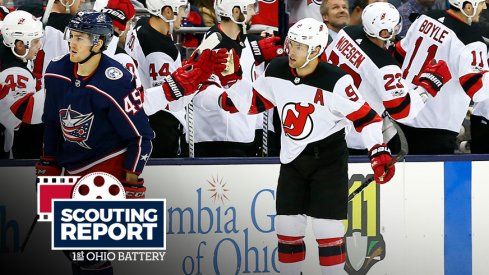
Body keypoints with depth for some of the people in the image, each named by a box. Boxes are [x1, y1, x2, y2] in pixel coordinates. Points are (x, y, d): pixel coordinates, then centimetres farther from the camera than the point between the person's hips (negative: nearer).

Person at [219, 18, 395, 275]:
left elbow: (366, 117, -17)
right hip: (292, 159, 5)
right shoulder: (276, 71, -5)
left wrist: (379, 151, -27)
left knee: (327, 229, -7)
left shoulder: (335, 81, -21)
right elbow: (254, 104, 8)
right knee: (287, 228, 7)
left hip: (328, 160, -5)